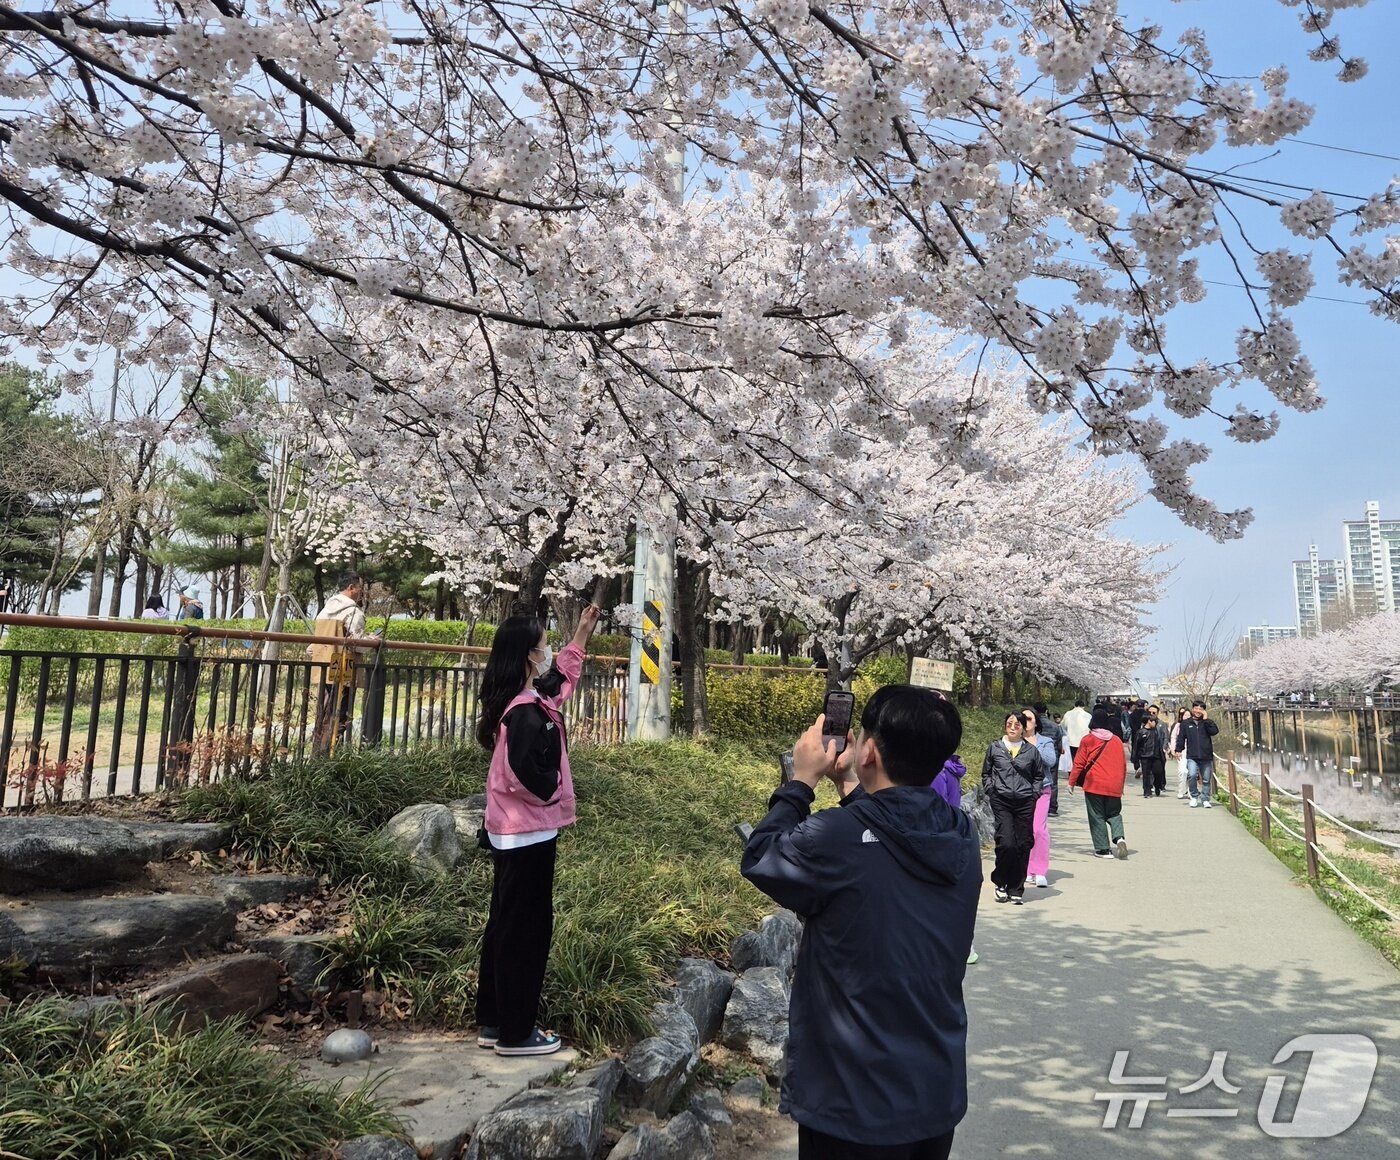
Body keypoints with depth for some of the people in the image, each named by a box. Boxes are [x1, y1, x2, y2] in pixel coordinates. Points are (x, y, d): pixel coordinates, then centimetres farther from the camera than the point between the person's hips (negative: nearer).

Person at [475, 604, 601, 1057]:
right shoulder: (527, 713, -23)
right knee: (527, 928, 1)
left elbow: (564, 675, 24)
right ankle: (515, 1032, 13)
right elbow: (528, 774, -29)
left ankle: (493, 1022, 27)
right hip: (528, 834, -10)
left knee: (504, 923, 16)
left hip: (510, 831, 10)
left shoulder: (527, 700, 7)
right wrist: (553, 790, -9)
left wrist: (584, 630, 23)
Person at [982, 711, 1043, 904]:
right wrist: (991, 791, 2)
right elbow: (986, 773, 15)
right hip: (1001, 801, -2)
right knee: (1006, 843, -13)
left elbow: (1039, 776, 19)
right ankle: (1001, 883, 9)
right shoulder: (994, 748, 7)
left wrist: (1034, 793, 6)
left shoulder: (1031, 751, 8)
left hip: (1025, 802, 2)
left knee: (1023, 845, 2)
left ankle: (1016, 890, 15)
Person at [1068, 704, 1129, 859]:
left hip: (1094, 785, -3)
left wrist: (1071, 782, 6)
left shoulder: (1088, 740, -4)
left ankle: (1103, 849, 4)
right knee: (1114, 814, 17)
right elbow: (1123, 764, 14)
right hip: (1114, 786, 3)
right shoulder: (1117, 740, 7)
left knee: (1097, 817, 5)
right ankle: (1119, 837, -8)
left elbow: (1079, 763, -3)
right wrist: (1120, 784, 26)